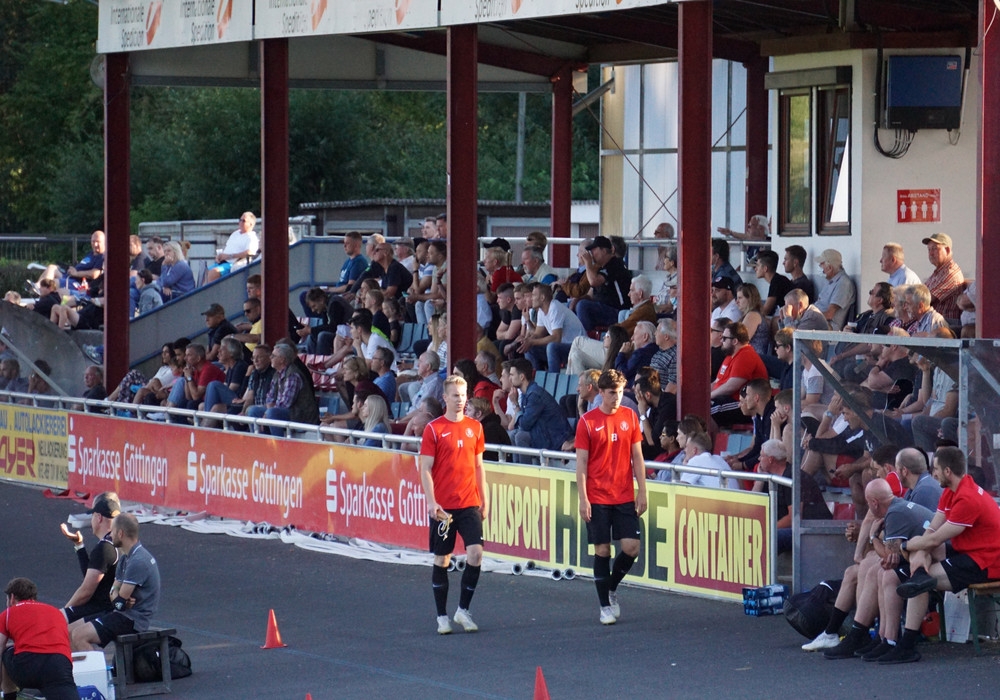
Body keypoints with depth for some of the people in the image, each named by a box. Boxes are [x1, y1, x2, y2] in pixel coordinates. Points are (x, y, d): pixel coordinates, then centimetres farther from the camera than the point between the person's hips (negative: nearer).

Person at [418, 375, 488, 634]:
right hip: (443, 506, -3)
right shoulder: (434, 429, -3)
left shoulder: (475, 427, 8)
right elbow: (425, 469, -5)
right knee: (442, 559, 4)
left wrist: (484, 500, 12)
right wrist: (431, 502, -15)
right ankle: (442, 617, 13)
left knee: (476, 553, -9)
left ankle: (463, 610, 6)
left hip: (469, 505, 3)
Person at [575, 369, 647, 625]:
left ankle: (612, 589, 21)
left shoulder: (630, 417, 5)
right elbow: (581, 462, -4)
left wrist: (642, 492, 4)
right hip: (597, 498, -3)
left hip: (625, 497, 3)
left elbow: (637, 457, 9)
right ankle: (605, 606, 11)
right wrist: (583, 499, -9)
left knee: (631, 547, -4)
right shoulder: (587, 421, -4)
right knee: (602, 550, 0)